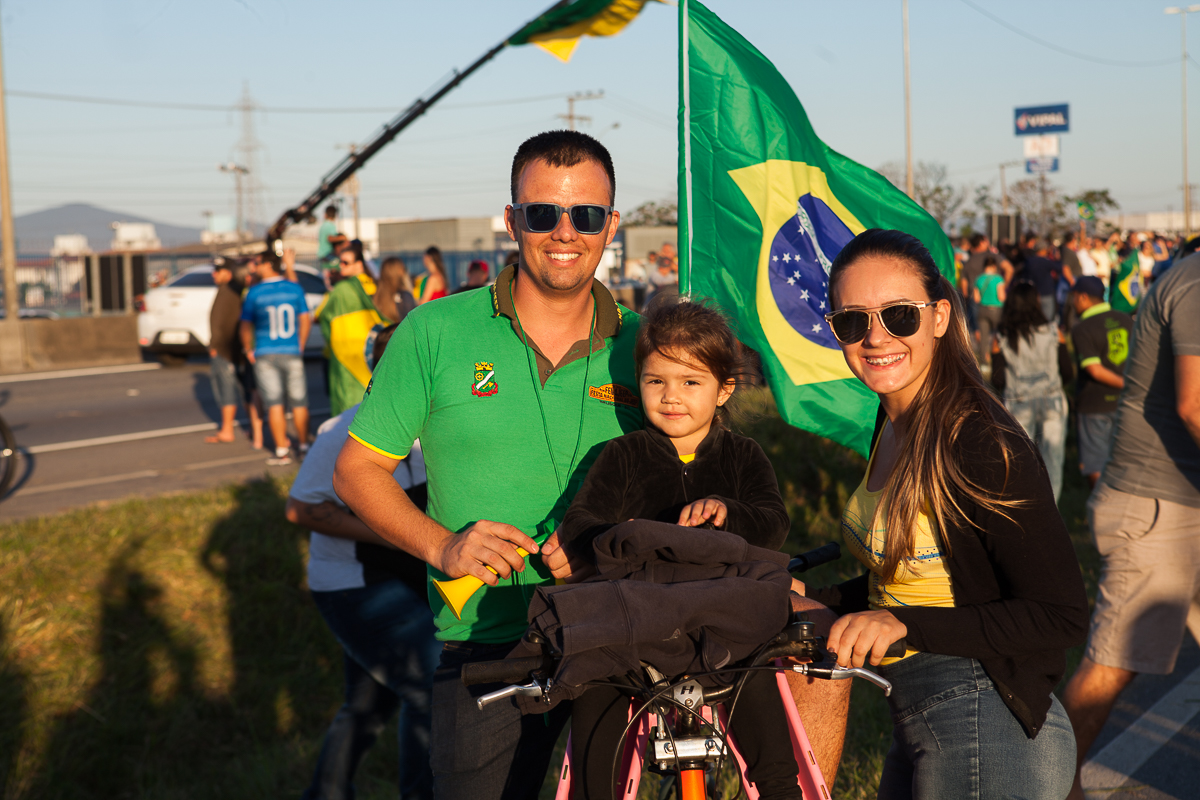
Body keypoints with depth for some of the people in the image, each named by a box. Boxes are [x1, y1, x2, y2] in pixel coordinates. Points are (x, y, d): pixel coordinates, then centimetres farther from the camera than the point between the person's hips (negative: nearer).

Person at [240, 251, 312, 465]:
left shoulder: (254, 292, -3)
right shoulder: (295, 289, 1)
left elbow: (246, 325, 4)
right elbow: (306, 319, 3)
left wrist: (248, 350, 17)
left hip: (265, 354, -1)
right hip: (291, 353, 1)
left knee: (274, 405, 0)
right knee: (299, 402, 10)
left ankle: (282, 451, 0)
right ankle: (303, 446, 20)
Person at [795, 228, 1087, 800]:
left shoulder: (984, 446, -21)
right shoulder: (895, 425, 7)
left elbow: (1059, 618, -21)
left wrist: (902, 624, -27)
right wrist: (811, 601, 6)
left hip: (988, 737, -9)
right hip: (920, 728, 9)